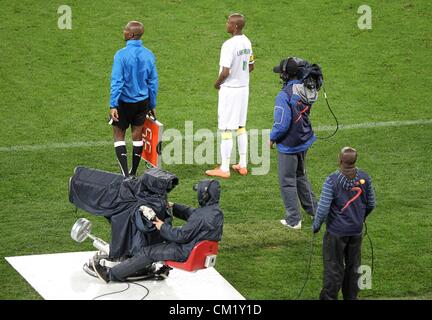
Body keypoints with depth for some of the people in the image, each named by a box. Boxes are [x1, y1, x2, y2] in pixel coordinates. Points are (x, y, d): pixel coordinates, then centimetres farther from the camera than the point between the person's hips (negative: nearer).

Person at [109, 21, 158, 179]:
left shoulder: (121, 55, -18)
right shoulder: (149, 55, -2)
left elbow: (116, 81, -19)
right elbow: (153, 81, 4)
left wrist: (113, 105, -17)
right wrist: (152, 105, 12)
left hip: (124, 101, -4)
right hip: (142, 101, 4)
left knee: (119, 136, 8)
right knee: (137, 136, 13)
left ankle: (125, 173, -3)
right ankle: (134, 173, 22)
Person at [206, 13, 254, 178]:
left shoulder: (229, 45, -22)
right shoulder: (247, 42, 4)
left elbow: (225, 71, -24)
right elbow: (251, 66, 14)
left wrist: (217, 83, -7)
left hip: (229, 90, -8)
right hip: (244, 87, 8)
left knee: (226, 129, -2)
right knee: (241, 126, 17)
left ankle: (224, 169, 2)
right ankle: (243, 165, 22)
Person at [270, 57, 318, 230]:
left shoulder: (284, 95, -26)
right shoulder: (306, 90, -4)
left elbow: (282, 124, -25)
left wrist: (272, 137, -9)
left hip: (288, 144, -8)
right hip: (304, 141, 8)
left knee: (287, 181, 6)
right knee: (301, 176, 25)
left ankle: (293, 219, 11)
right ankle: (313, 210, 33)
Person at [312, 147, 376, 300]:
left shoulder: (332, 180, -19)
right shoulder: (364, 178, -6)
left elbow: (323, 207, -18)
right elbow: (371, 204, 5)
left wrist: (316, 225, -1)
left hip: (336, 232, -4)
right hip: (356, 230, 4)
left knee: (333, 266, 7)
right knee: (353, 266, 17)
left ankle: (329, 297, 15)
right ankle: (351, 296, 29)